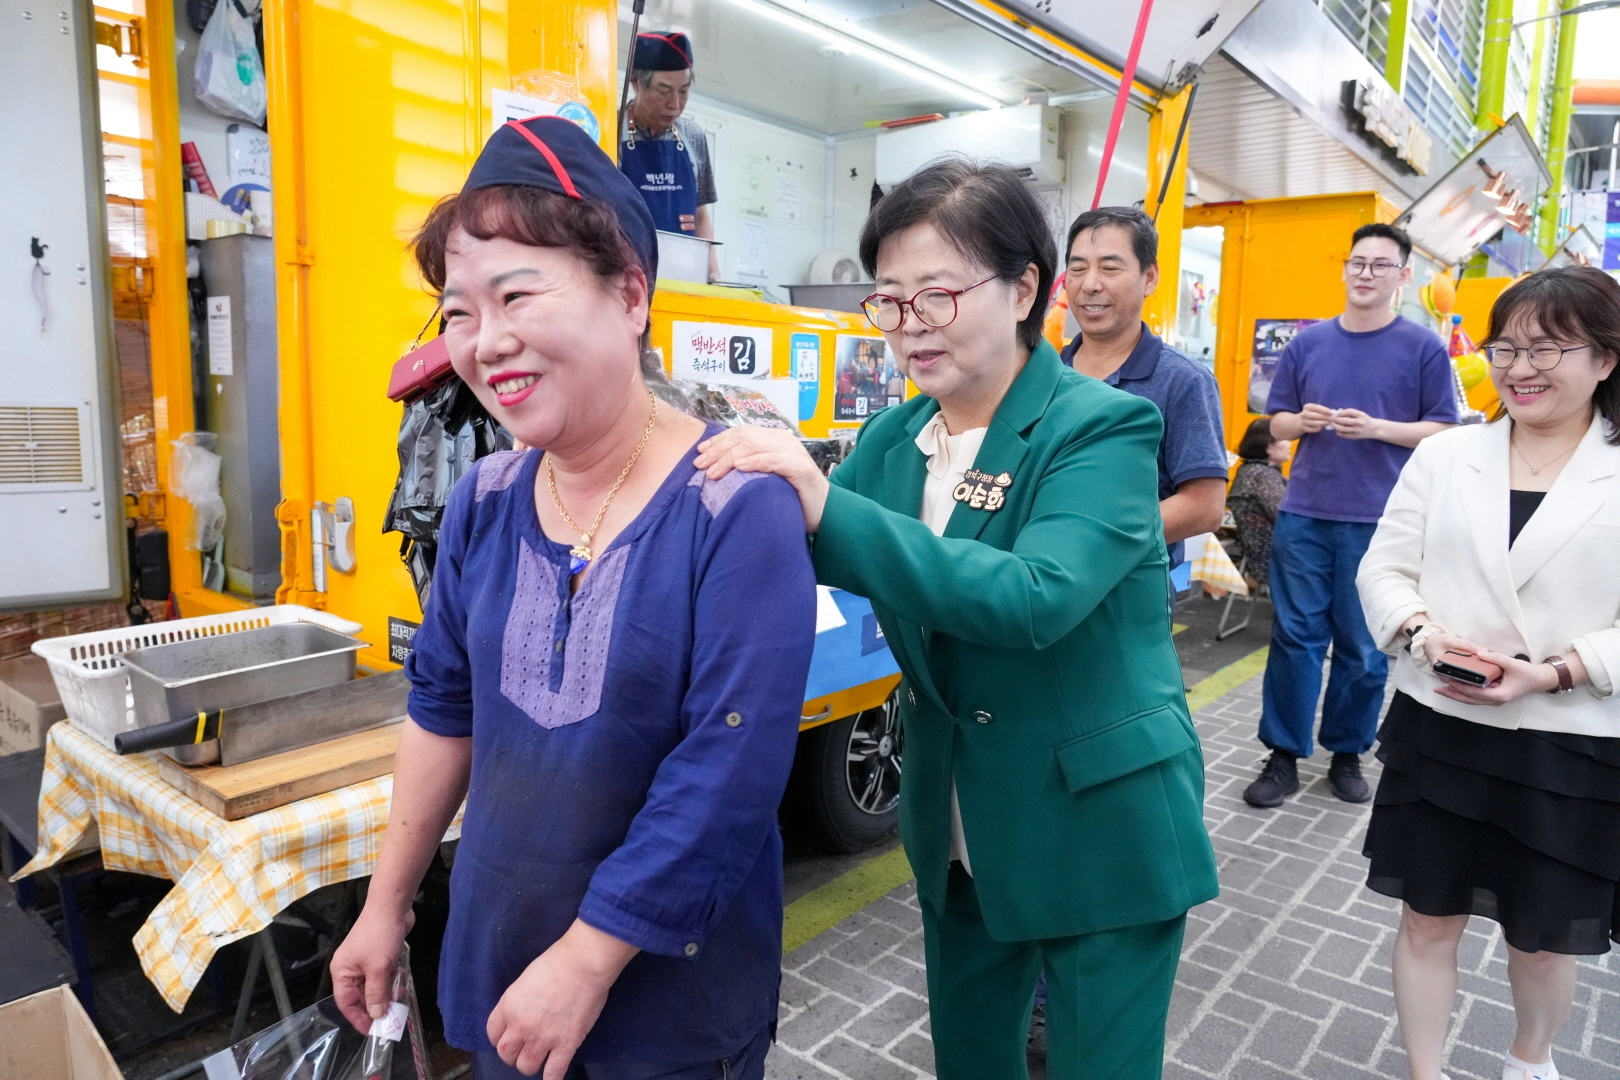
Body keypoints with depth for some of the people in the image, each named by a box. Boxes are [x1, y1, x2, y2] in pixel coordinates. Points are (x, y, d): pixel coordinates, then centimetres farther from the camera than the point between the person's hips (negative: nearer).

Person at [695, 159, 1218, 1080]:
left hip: (1099, 829, -5)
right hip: (959, 830, 6)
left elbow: (1036, 595, -33)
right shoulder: (892, 438, 0)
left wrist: (830, 510, -38)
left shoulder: (1102, 429, -18)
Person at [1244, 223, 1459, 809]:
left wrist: (1377, 428, -16)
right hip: (1304, 515, 2)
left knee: (1365, 646, 7)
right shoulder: (1307, 342, 8)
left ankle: (1347, 754, 24)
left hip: (1380, 521, -2)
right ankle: (1284, 756, 14)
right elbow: (1277, 423, 12)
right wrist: (1302, 421, -10)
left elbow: (1443, 431, 0)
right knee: (1294, 636, 3)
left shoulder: (1424, 347, 1)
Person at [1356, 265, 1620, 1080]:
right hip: (1438, 731, 1)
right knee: (1428, 918, 12)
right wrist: (1422, 629, -17)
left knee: (1545, 936, 19)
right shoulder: (1443, 455, 2)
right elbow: (1383, 569, 2)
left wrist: (1551, 672, -21)